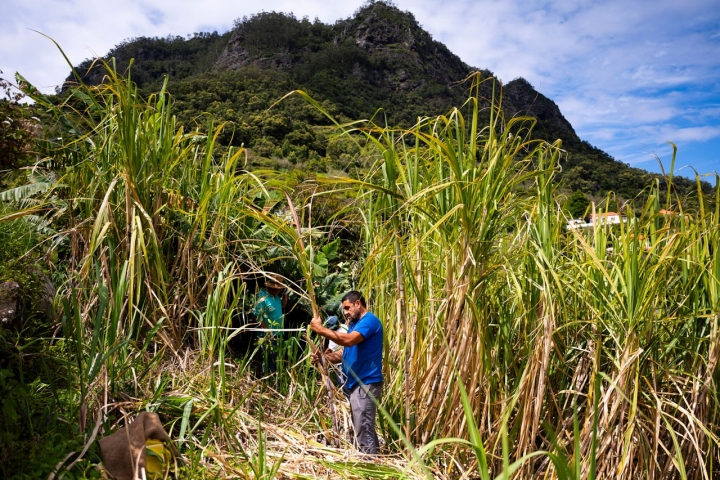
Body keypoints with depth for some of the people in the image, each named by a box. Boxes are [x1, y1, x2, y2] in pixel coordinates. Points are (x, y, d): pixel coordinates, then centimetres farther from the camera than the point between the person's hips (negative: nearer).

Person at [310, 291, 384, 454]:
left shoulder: (369, 321, -14)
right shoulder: (355, 324, 18)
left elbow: (349, 340, -29)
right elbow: (346, 352, 14)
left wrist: (321, 329, -24)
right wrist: (326, 356, -5)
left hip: (366, 384, -10)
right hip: (355, 383, 10)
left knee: (364, 431, -7)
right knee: (364, 429, 17)